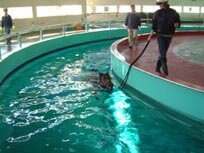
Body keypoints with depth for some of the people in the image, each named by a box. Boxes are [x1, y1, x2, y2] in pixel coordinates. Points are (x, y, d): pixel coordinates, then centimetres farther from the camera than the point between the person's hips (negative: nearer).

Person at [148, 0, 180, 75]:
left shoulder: (173, 13, 0)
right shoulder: (157, 13, -4)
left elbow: (178, 22, 7)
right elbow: (154, 25, 0)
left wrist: (177, 24, -17)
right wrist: (151, 33, -12)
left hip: (169, 36, 3)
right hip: (160, 36, -3)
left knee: (163, 53, 10)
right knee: (162, 54, -10)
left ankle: (158, 68, 24)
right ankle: (165, 70, -1)